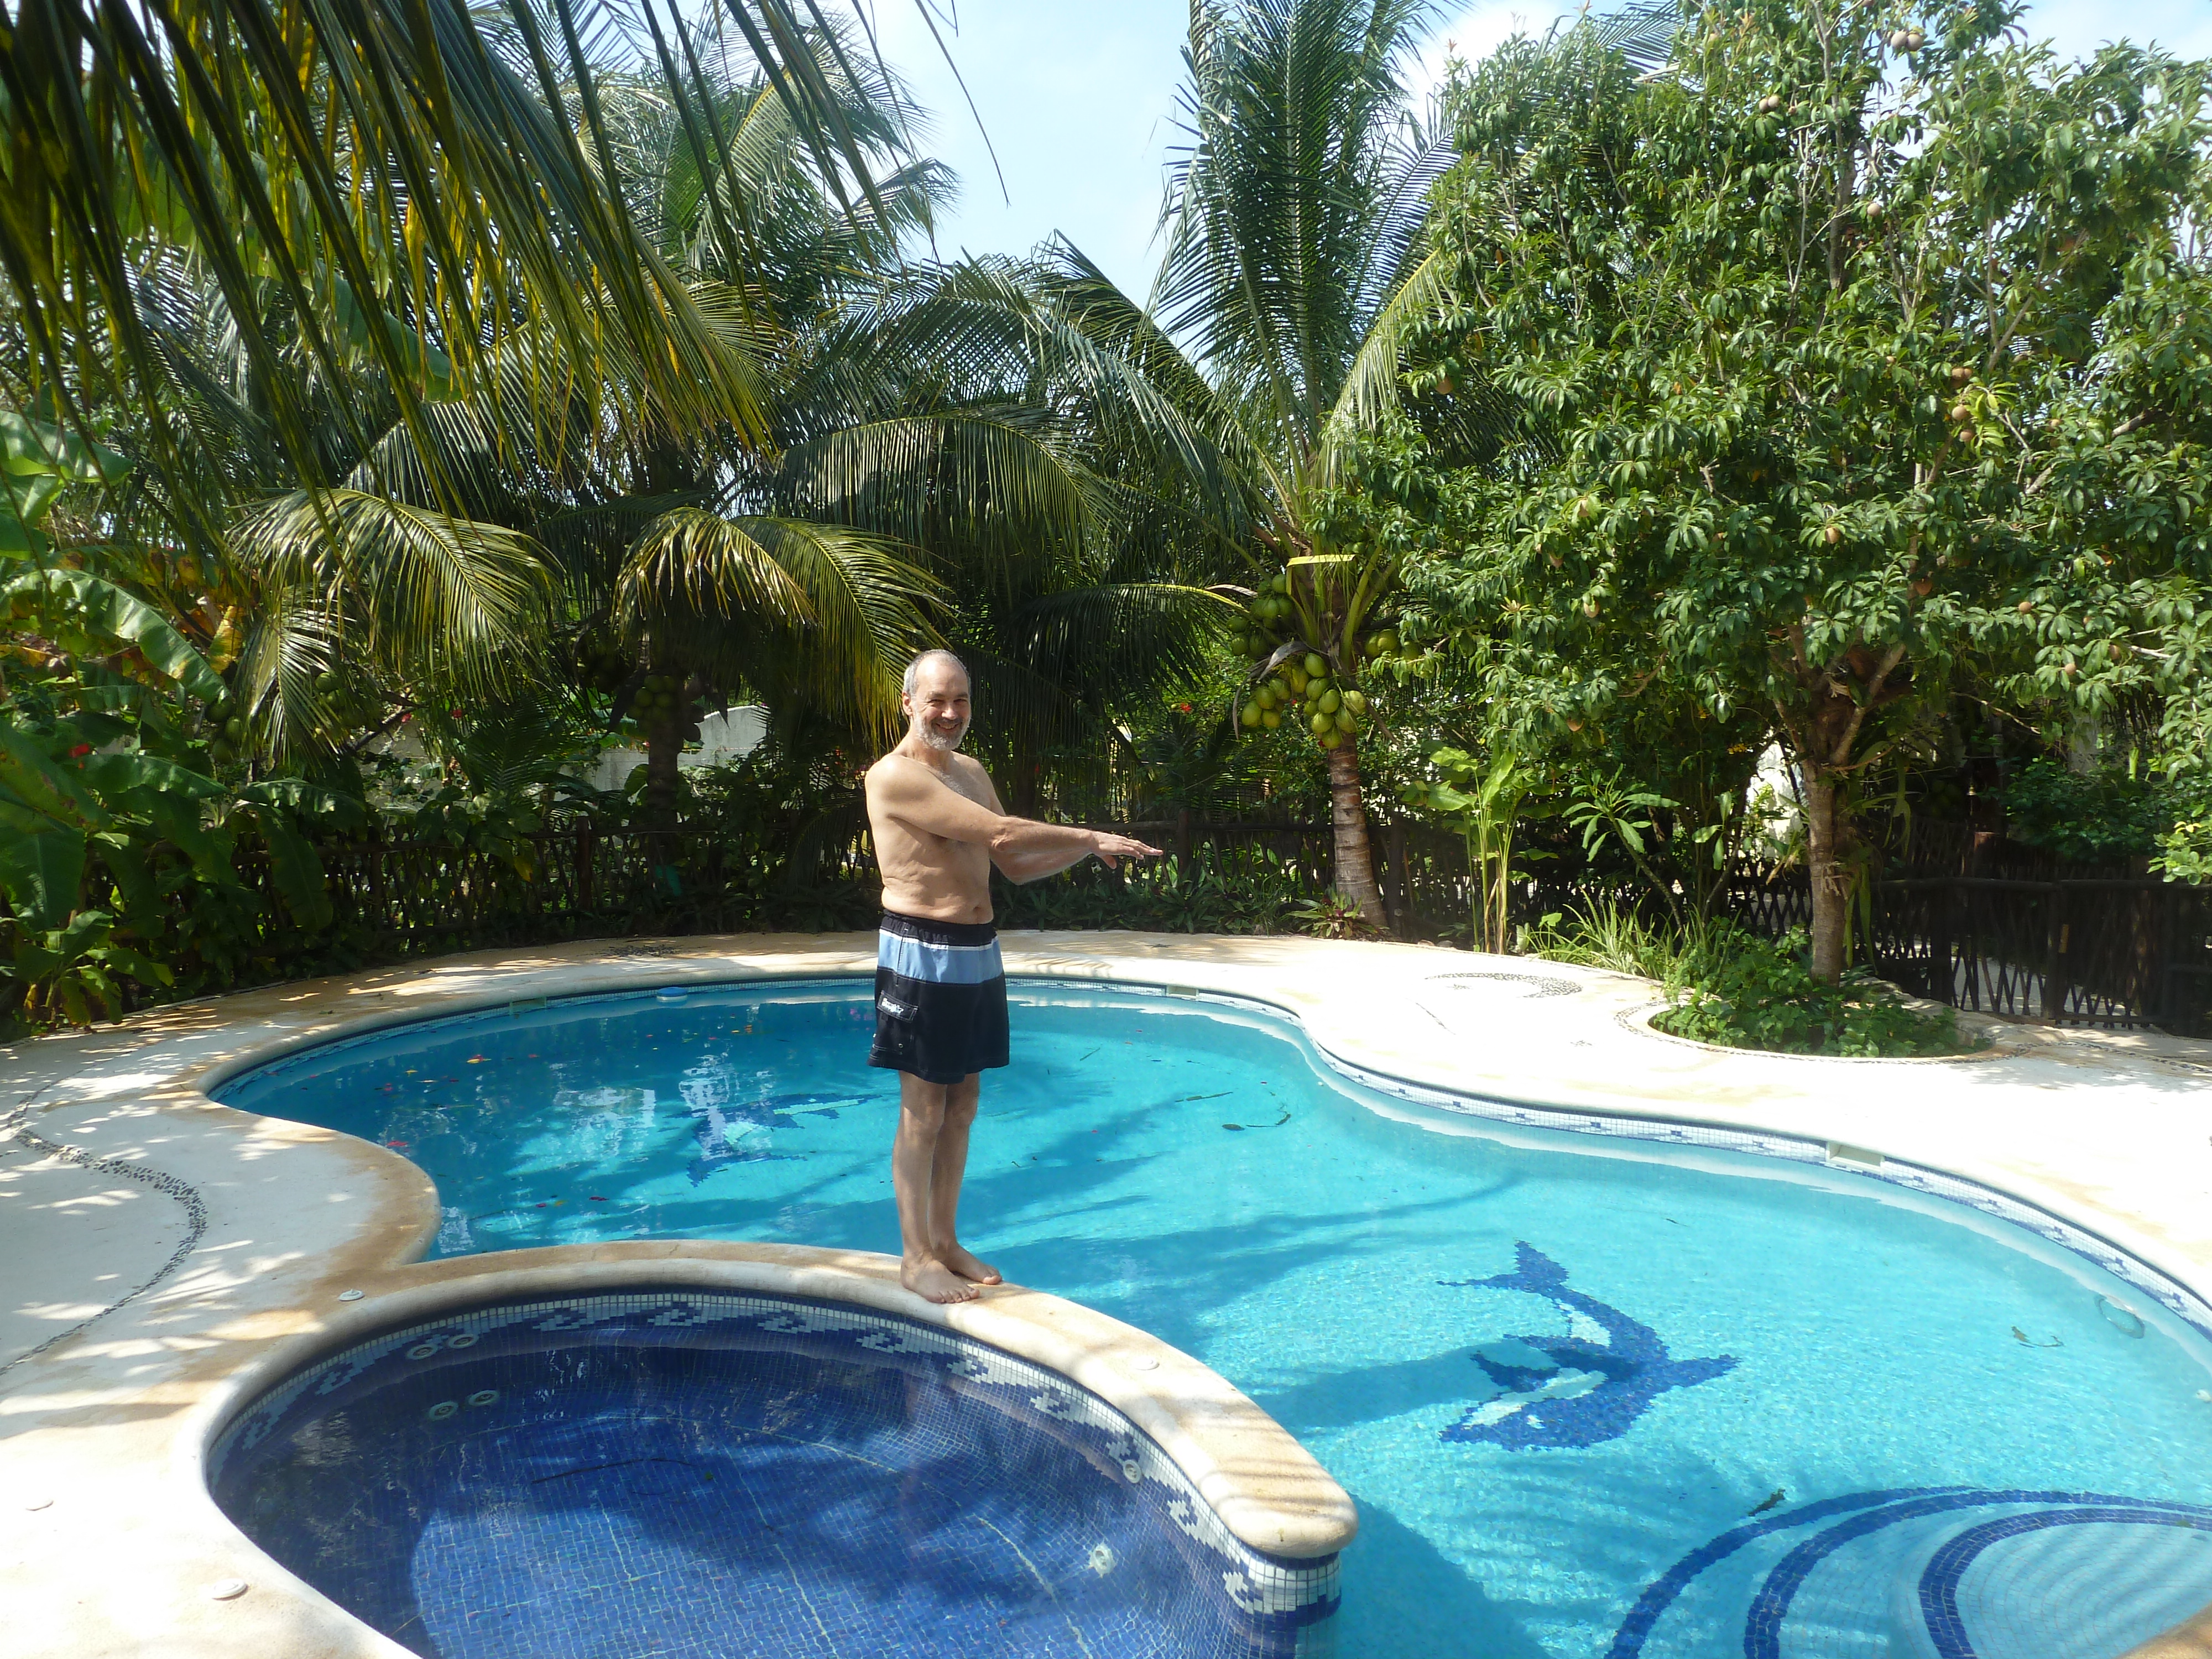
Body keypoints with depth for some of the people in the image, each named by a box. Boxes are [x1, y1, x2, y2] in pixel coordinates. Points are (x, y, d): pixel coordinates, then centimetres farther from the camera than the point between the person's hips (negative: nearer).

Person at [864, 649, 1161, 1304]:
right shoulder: (894, 777, -14)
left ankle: (945, 1240, 27)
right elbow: (999, 835, -22)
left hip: (977, 954, 8)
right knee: (923, 1111, 0)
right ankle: (915, 1257, 14)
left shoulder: (971, 772, 14)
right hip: (922, 955, -8)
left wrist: (1087, 847, 1)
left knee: (962, 1104, 14)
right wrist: (1092, 838, -16)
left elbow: (1015, 866, 16)